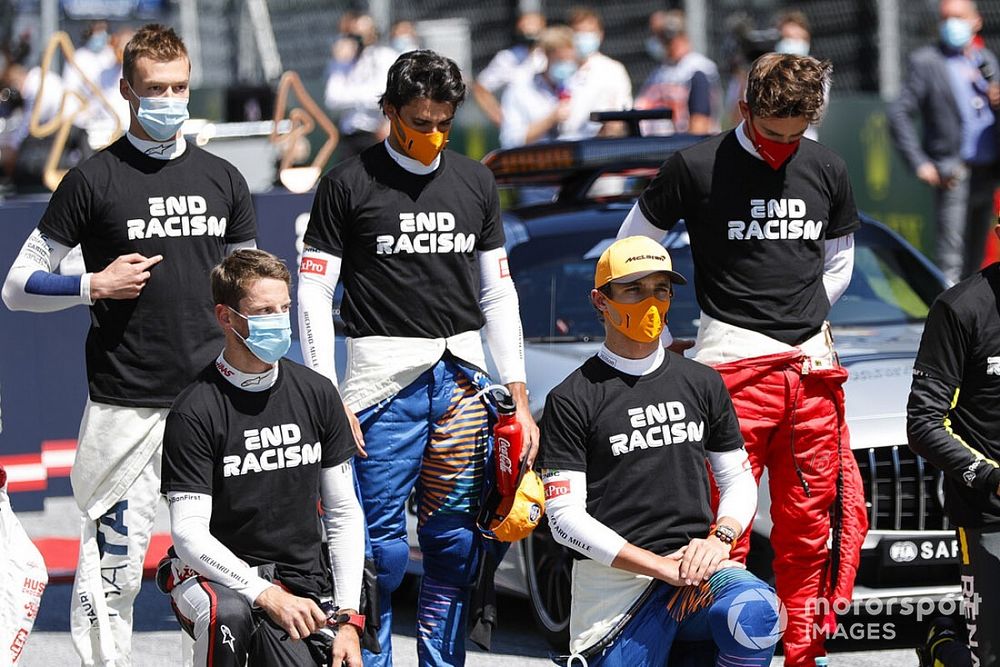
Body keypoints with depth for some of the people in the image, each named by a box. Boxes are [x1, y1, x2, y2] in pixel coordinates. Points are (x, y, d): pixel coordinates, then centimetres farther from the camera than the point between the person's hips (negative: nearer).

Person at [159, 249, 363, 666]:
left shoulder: (317, 394, 5)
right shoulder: (195, 412, -10)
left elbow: (344, 513, 9)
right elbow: (189, 533, -15)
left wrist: (349, 618, -1)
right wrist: (267, 595, -27)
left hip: (302, 583, 4)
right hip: (217, 577, -4)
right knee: (228, 614, -39)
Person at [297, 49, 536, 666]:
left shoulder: (476, 182, 13)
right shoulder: (350, 185, 0)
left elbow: (498, 293, 17)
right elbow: (314, 292, -1)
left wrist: (519, 398, 11)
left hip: (461, 377, 4)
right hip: (383, 377, -4)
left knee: (456, 541, 3)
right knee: (381, 545, -7)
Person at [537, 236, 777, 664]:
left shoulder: (702, 384, 14)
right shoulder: (571, 400, 1)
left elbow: (740, 482, 18)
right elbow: (564, 517, -6)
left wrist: (719, 537, -6)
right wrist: (663, 567, -15)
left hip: (698, 563, 1)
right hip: (614, 587, -1)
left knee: (755, 613, -31)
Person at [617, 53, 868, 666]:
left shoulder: (826, 170, 10)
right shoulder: (698, 168, -2)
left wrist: (805, 320, 13)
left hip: (812, 365, 4)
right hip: (733, 366, -4)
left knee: (810, 527, 6)